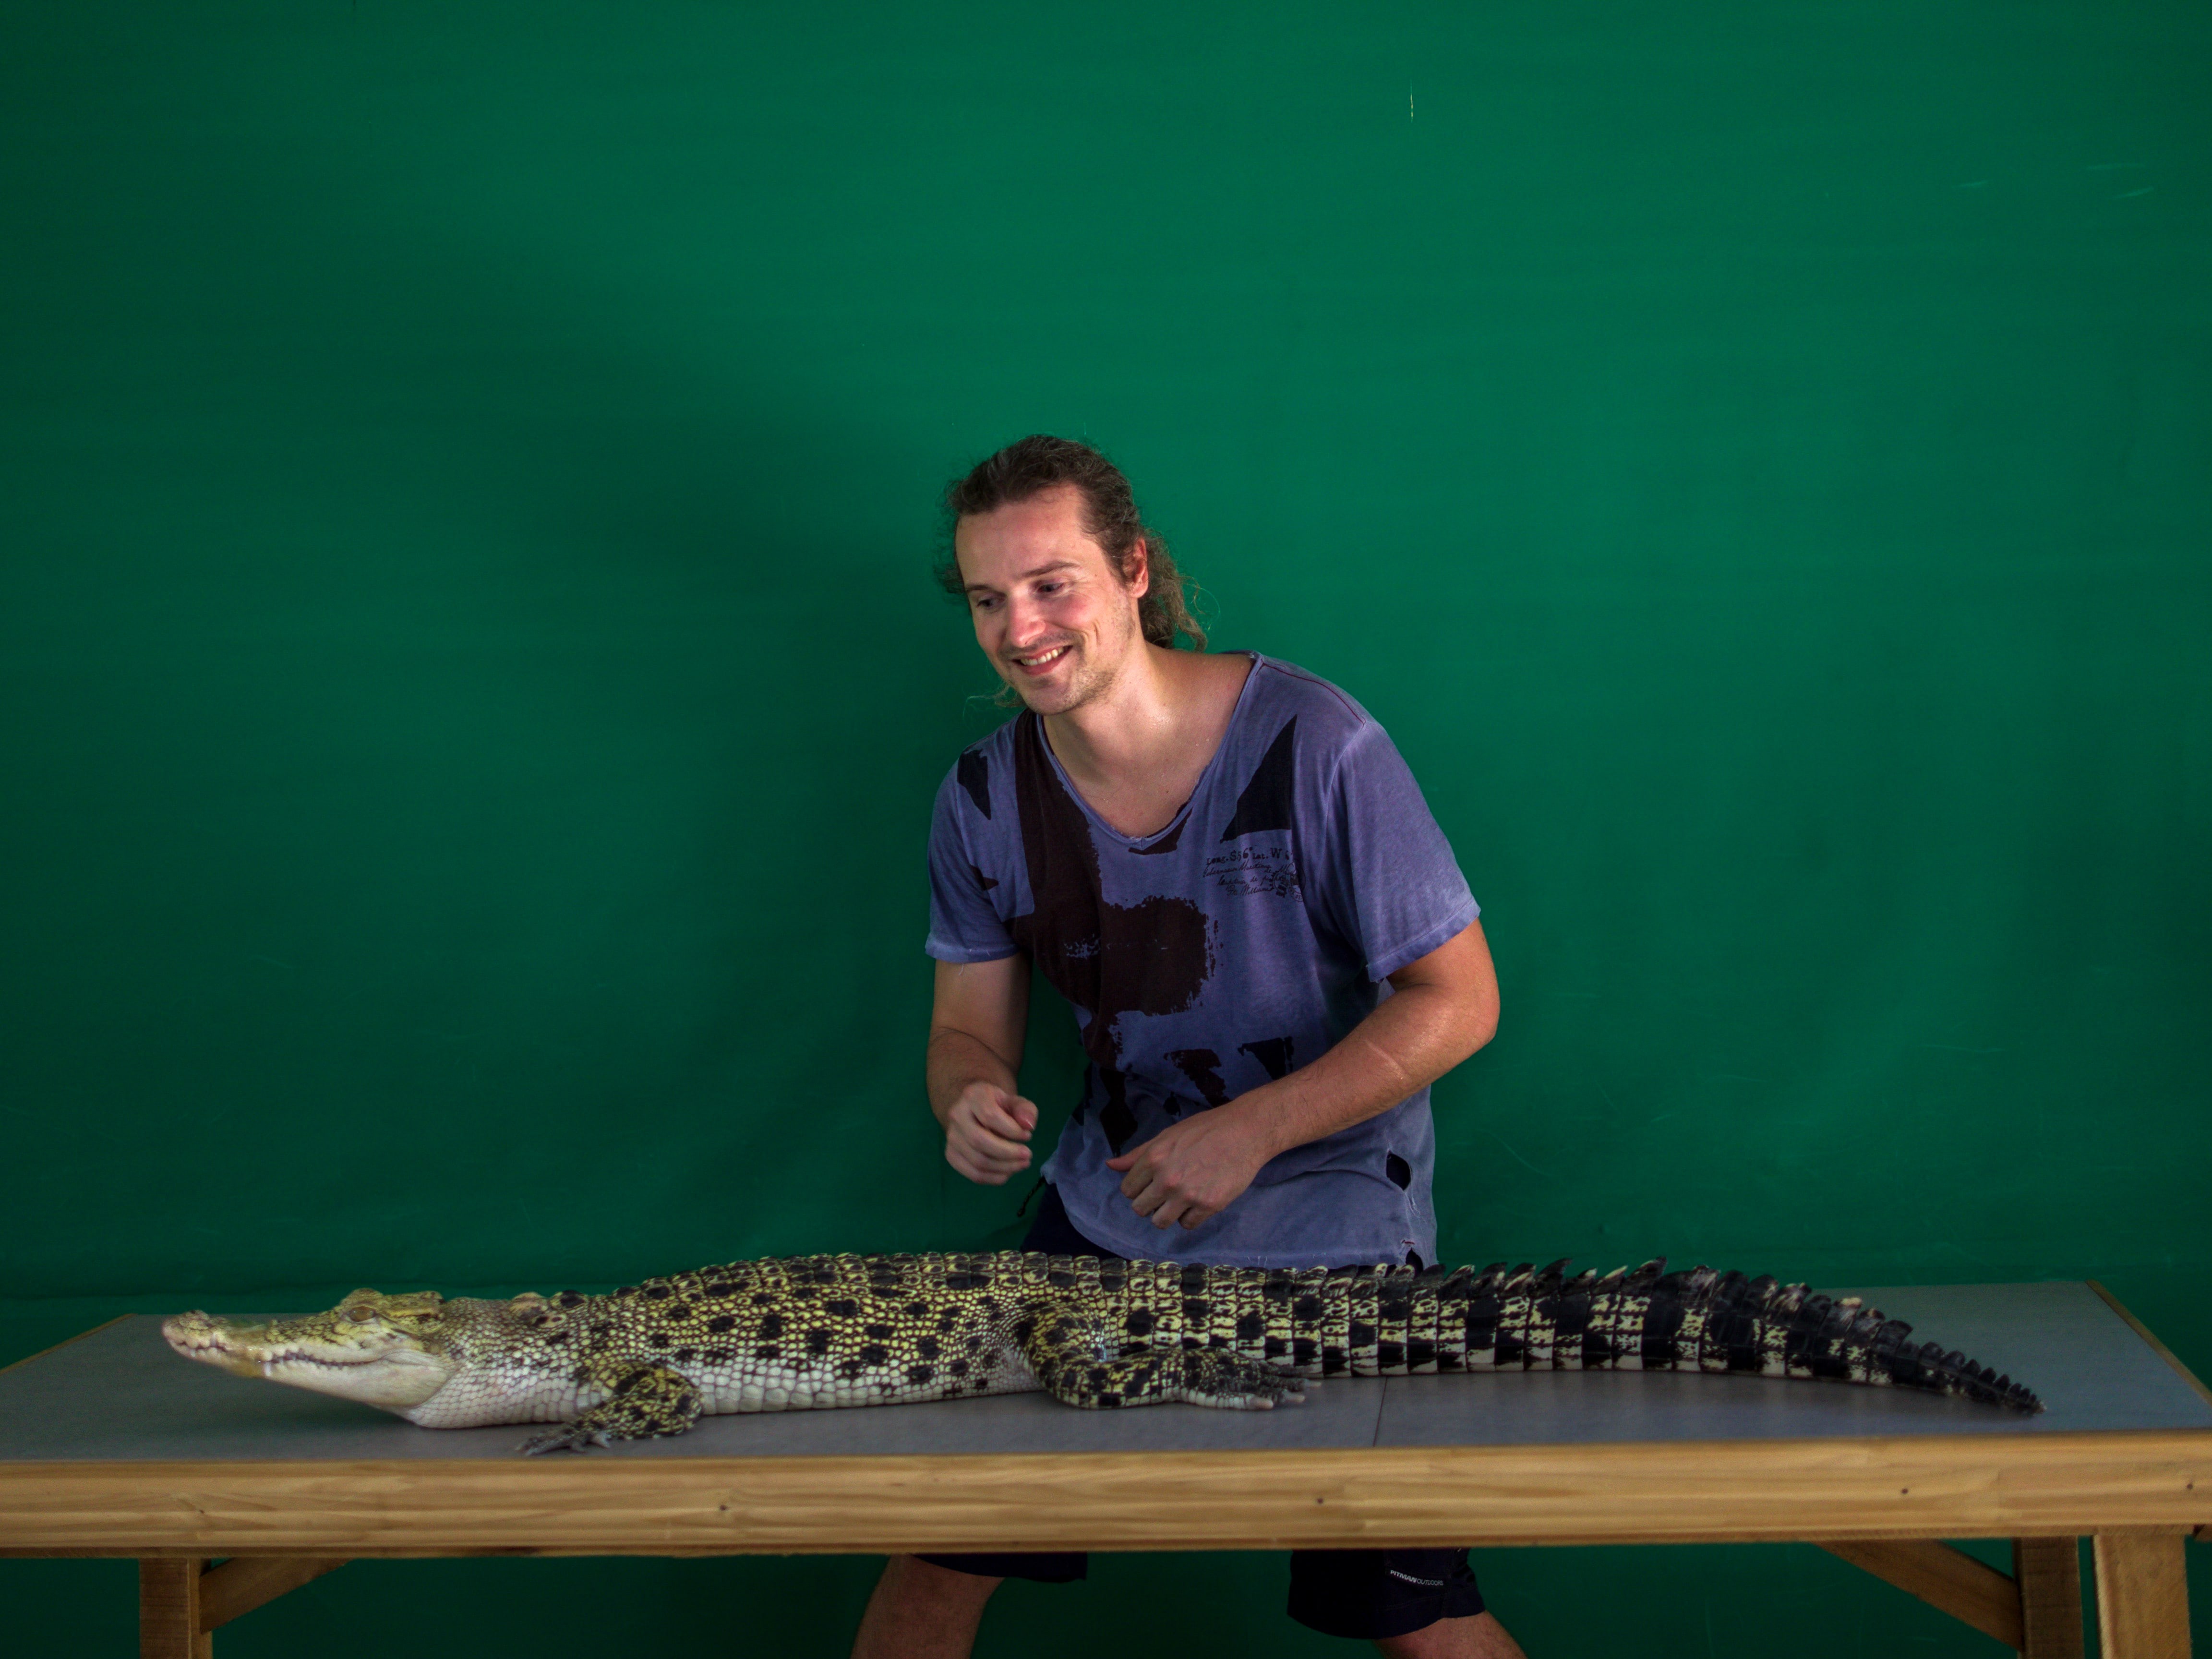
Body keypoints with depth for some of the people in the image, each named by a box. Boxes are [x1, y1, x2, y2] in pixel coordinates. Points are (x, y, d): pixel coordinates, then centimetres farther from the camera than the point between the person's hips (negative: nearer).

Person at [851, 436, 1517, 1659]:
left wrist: (1252, 1130, -22)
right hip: (1109, 1209, 4)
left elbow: (1459, 999, -13)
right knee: (940, 1550, 2)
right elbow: (971, 1026, 6)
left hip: (1330, 1220, -4)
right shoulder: (985, 797, -3)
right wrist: (970, 1098, -19)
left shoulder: (1311, 745, -17)